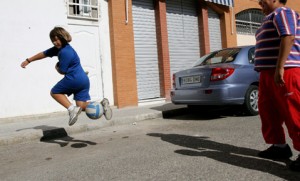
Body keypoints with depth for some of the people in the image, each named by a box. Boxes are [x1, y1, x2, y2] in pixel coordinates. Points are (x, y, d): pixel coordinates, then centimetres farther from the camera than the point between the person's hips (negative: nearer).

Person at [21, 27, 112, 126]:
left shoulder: (65, 52, -13)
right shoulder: (59, 48, 15)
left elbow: (62, 71, -10)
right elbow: (44, 54, 23)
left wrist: (57, 67, 13)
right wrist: (28, 60, 28)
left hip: (74, 79, -9)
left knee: (54, 92, 12)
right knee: (82, 106, 8)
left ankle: (72, 109, -7)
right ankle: (101, 104, -12)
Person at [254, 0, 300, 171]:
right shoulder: (271, 18, 26)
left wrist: (280, 68, -26)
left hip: (284, 71, -10)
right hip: (268, 72, 10)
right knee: (268, 110, 9)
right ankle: (279, 146, 17)